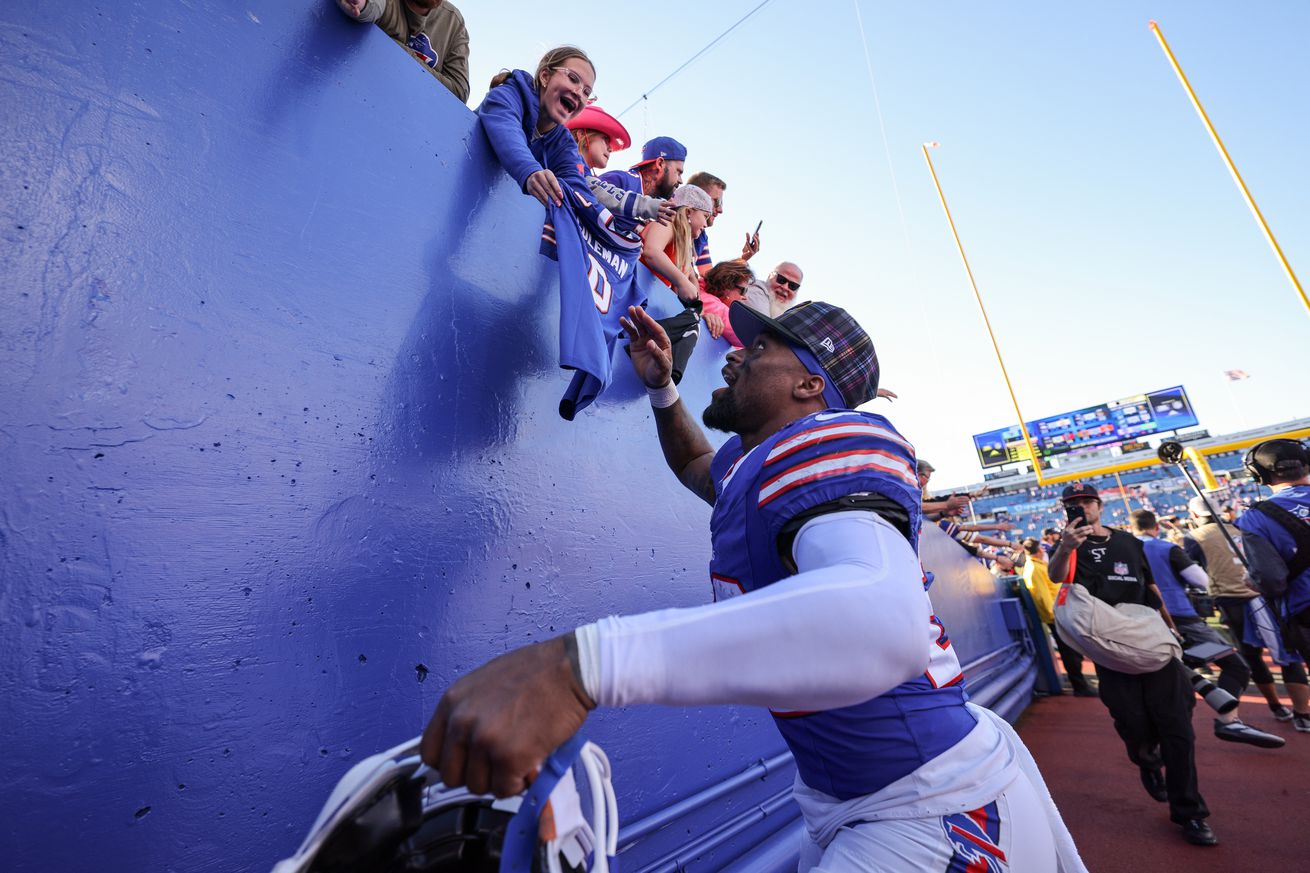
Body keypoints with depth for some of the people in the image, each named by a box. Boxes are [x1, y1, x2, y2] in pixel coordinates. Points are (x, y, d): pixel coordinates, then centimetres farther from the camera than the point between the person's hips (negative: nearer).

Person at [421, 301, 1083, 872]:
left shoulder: (824, 449, -25)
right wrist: (661, 386, 11)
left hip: (939, 813, -8)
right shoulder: (747, 464, 5)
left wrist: (579, 664, -53)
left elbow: (887, 619, -45)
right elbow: (695, 466, 27)